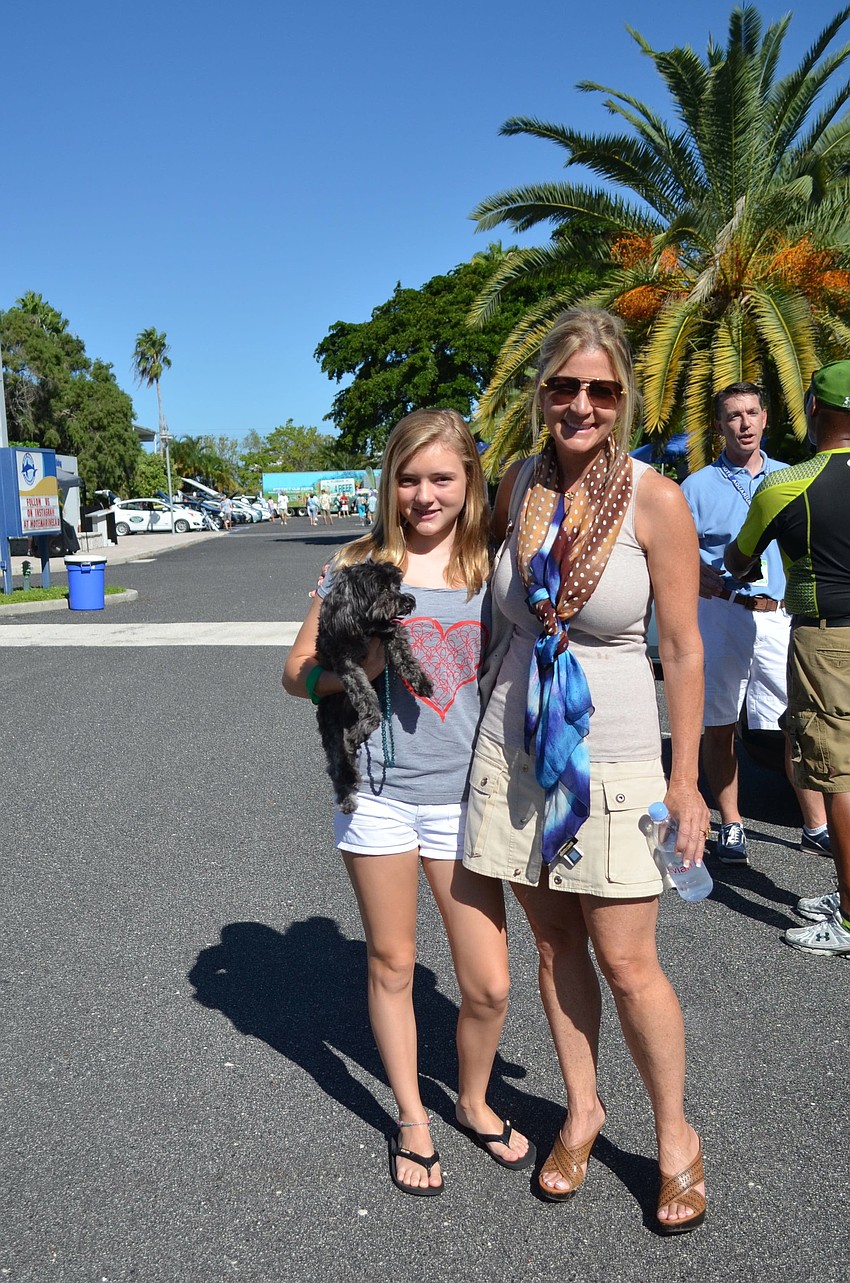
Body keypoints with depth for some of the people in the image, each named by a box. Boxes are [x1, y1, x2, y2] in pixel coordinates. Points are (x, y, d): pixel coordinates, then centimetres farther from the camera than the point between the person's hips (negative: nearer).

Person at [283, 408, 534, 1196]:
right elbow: (298, 672, 2)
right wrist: (360, 666, -18)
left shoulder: (494, 567, 3)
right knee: (391, 962, 14)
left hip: (465, 795, 1)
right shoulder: (359, 564, 0)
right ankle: (411, 1118, 36)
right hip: (379, 791, 0)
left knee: (488, 985, 4)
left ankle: (473, 1102, 35)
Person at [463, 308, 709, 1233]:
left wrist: (685, 780, -6)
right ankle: (582, 1110, 36)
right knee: (553, 945, 15)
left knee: (626, 963, 3)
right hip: (515, 750, 4)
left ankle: (676, 1137, 28)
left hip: (611, 757, -3)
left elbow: (682, 649, -7)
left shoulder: (655, 501, -11)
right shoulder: (517, 486, 0)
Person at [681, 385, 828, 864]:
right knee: (718, 725, 4)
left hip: (779, 618, 2)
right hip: (721, 618, -2)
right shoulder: (698, 486, 5)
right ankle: (731, 826, 16)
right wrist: (714, 582, -16)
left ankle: (817, 827, 12)